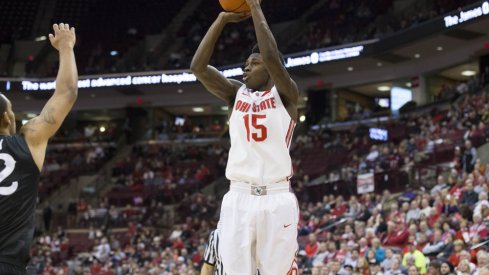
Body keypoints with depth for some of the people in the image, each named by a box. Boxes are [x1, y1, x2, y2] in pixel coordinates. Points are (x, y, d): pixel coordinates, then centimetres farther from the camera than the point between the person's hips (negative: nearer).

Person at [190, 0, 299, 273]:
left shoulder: (285, 94, 3)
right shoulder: (236, 93, 14)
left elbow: (273, 57, -17)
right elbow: (198, 67, 0)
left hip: (276, 198, -3)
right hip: (239, 198, 3)